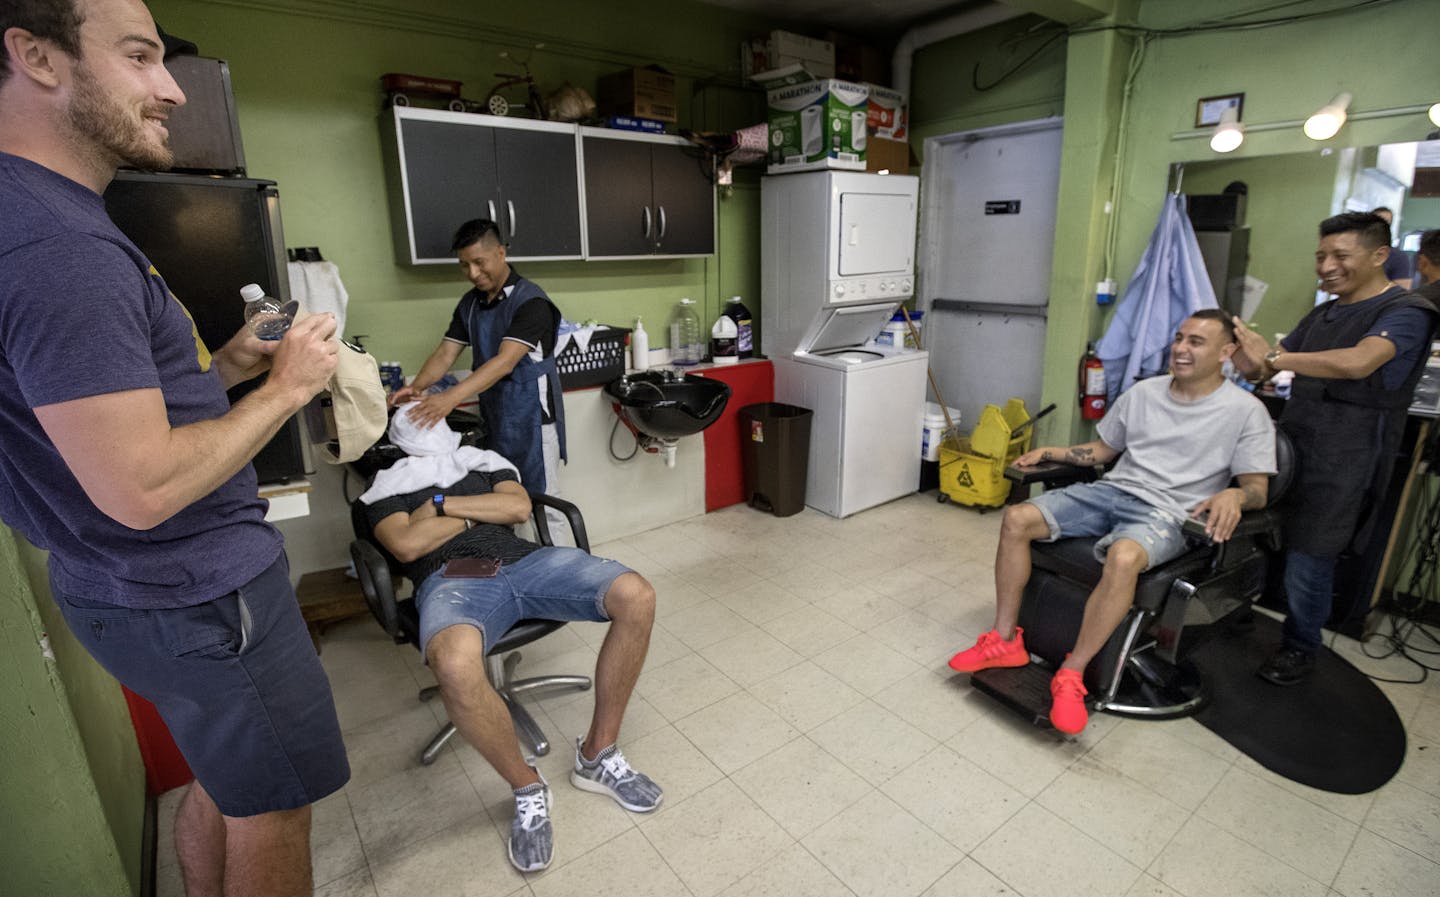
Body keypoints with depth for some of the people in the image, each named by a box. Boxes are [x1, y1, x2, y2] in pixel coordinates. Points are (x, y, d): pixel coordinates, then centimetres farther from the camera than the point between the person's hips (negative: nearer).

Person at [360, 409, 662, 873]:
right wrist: (477, 514, 9)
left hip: (524, 558, 3)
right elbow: (407, 545, 2)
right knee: (455, 664, -41)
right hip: (452, 578, -3)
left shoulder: (485, 462, 30)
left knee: (635, 596, -23)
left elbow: (519, 507, 10)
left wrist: (441, 504, 8)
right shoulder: (387, 487, 23)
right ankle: (527, 787, -12)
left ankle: (597, 755, -7)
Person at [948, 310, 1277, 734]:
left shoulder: (1246, 411, 2)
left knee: (1123, 557, -40)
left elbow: (1258, 488, -2)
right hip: (1110, 490, 5)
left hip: (1167, 512, -5)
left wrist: (1234, 496, -26)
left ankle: (1072, 675, -25)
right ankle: (1005, 640, -9)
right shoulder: (1143, 392, 16)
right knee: (1016, 519, -17)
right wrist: (1050, 452, 6)